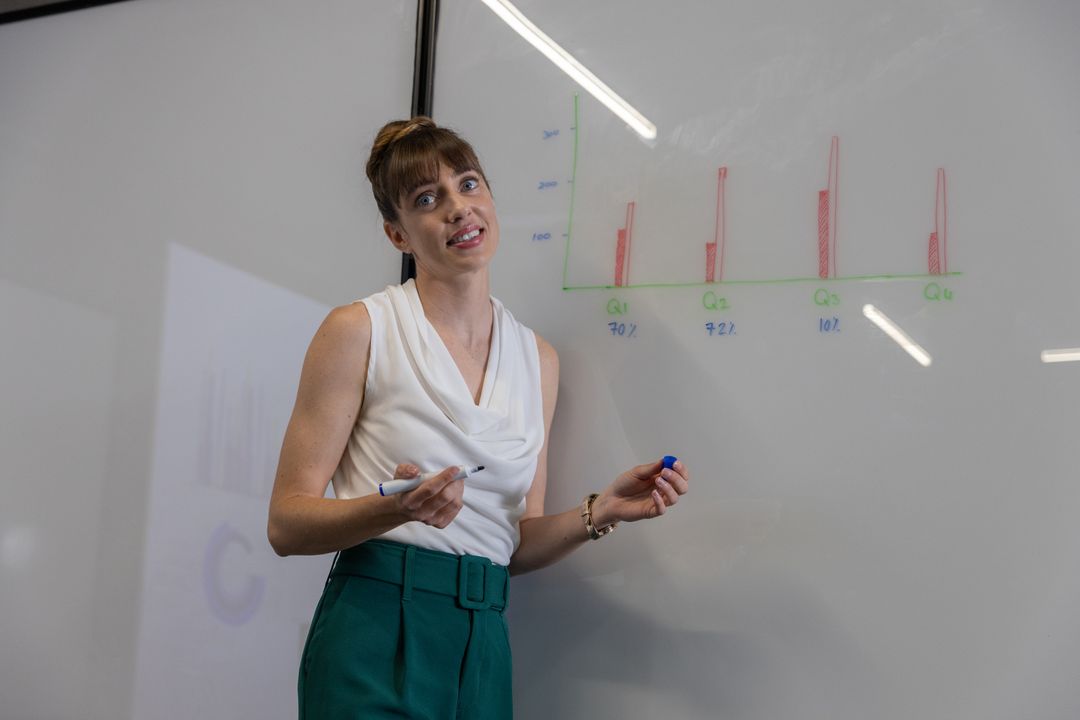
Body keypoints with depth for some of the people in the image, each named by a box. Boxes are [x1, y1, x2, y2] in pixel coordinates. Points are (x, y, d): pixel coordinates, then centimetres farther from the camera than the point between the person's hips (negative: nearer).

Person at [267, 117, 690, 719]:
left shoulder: (538, 359, 9)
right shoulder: (360, 330, -5)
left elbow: (516, 543, 11)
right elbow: (287, 522, -7)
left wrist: (601, 513, -5)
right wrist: (399, 508, -22)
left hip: (484, 645, 4)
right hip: (378, 639, -4)